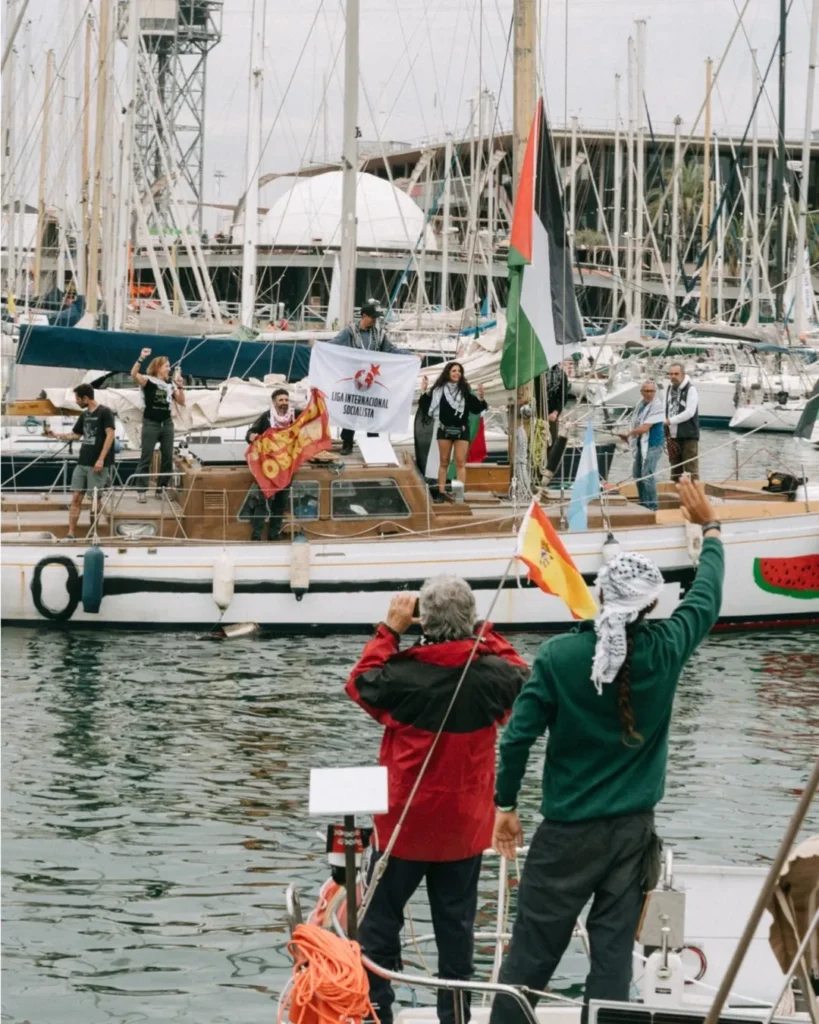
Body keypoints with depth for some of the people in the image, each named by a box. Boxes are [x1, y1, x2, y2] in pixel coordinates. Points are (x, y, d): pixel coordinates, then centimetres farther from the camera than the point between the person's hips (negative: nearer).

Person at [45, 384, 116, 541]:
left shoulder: (104, 412, -7)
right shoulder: (84, 415, 15)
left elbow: (110, 435, -13)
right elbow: (76, 435, 25)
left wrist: (101, 459, -19)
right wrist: (55, 435, 16)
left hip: (97, 465, -7)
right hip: (82, 463, 7)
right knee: (75, 498, 1)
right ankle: (71, 533, 0)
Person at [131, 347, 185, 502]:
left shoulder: (170, 384, 11)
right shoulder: (148, 381, -5)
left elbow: (182, 401, 11)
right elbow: (134, 374, -24)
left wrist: (179, 386, -2)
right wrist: (141, 358, -34)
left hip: (167, 423, 6)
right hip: (151, 423, -6)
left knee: (167, 458, 7)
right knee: (146, 457, -5)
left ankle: (161, 489, 16)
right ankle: (141, 490, -4)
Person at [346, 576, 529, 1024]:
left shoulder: (404, 674, -17)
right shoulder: (491, 675, -11)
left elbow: (360, 683, 4)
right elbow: (521, 675, 12)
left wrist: (389, 630, 5)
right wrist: (484, 634, 7)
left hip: (405, 822, -2)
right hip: (464, 825, 2)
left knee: (380, 923, 8)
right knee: (456, 927, 10)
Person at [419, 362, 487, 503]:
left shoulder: (465, 390, 1)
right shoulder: (439, 390, 1)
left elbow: (475, 408, 0)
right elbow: (426, 407, -2)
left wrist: (480, 397, -17)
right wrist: (426, 392, -13)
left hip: (461, 430, -1)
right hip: (445, 429, 1)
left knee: (460, 463, -3)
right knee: (443, 462, 6)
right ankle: (441, 493, 10)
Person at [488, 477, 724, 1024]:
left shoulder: (560, 655, -12)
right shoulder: (665, 650, -6)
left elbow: (519, 736, -8)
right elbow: (707, 598, 13)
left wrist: (506, 805, 6)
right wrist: (710, 527, 28)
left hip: (567, 831, -2)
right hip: (633, 831, 2)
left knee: (531, 953, 4)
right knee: (614, 953, 5)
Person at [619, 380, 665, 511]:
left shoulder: (657, 406, -16)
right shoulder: (641, 403, 10)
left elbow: (644, 428, -19)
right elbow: (635, 422, 22)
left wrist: (628, 434, -6)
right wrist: (629, 435, 8)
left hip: (652, 445, -9)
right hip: (640, 444, 9)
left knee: (647, 476, -14)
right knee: (637, 474, 15)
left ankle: (652, 507, -7)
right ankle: (643, 504, 27)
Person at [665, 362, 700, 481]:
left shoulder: (690, 390, -8)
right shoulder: (670, 390, 13)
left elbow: (689, 412, -17)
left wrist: (670, 421, -19)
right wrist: (667, 431, 4)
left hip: (688, 436, -7)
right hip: (673, 435, 7)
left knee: (691, 469, -8)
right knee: (675, 470, 12)